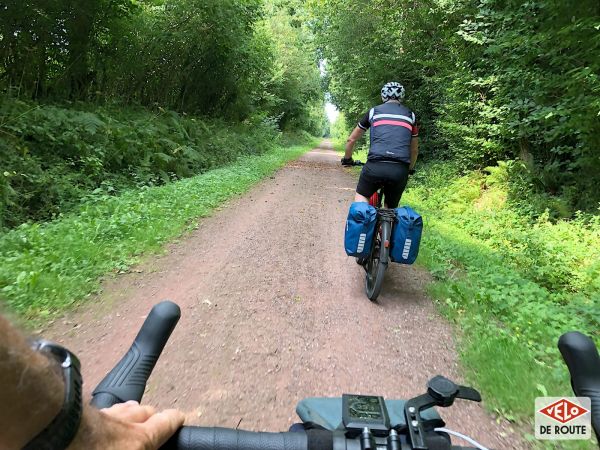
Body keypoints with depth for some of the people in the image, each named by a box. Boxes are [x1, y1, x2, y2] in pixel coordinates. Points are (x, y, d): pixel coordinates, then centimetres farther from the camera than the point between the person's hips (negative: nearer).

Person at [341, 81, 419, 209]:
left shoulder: (374, 111, 17)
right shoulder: (410, 115, 21)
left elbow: (351, 140, 23)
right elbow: (414, 149, 28)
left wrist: (347, 159, 40)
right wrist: (410, 169, 44)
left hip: (376, 166, -1)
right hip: (400, 170, 2)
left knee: (361, 196, 23)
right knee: (391, 208, 20)